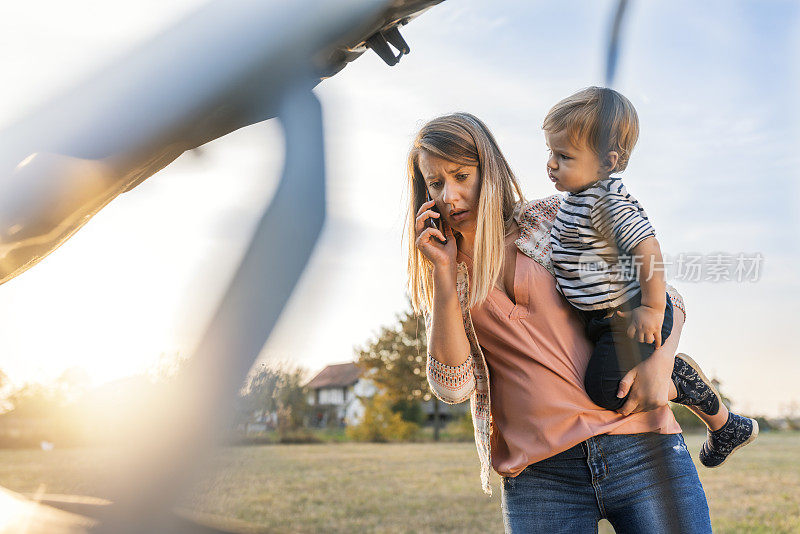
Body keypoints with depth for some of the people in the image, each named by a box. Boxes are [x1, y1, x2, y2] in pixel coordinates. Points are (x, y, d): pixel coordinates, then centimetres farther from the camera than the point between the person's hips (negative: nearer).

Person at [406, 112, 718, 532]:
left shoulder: (553, 219, 6)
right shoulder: (443, 282, 11)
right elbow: (453, 387, -4)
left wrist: (659, 361, -10)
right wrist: (442, 272, -7)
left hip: (636, 442, -1)